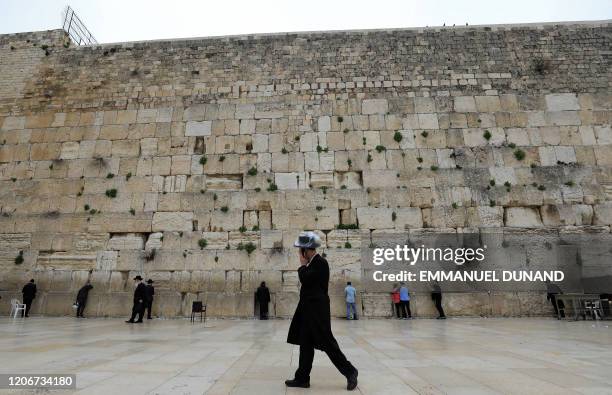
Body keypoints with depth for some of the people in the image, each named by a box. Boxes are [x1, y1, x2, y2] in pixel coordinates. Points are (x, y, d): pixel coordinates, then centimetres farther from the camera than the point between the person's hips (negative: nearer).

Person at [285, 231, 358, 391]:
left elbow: (305, 280, -25)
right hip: (309, 309, 10)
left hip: (317, 310, -10)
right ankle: (302, 378, 22)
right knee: (305, 344, 13)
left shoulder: (320, 262, -17)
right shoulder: (312, 263, 12)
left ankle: (350, 372, 12)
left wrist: (302, 265, -12)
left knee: (327, 342, -2)